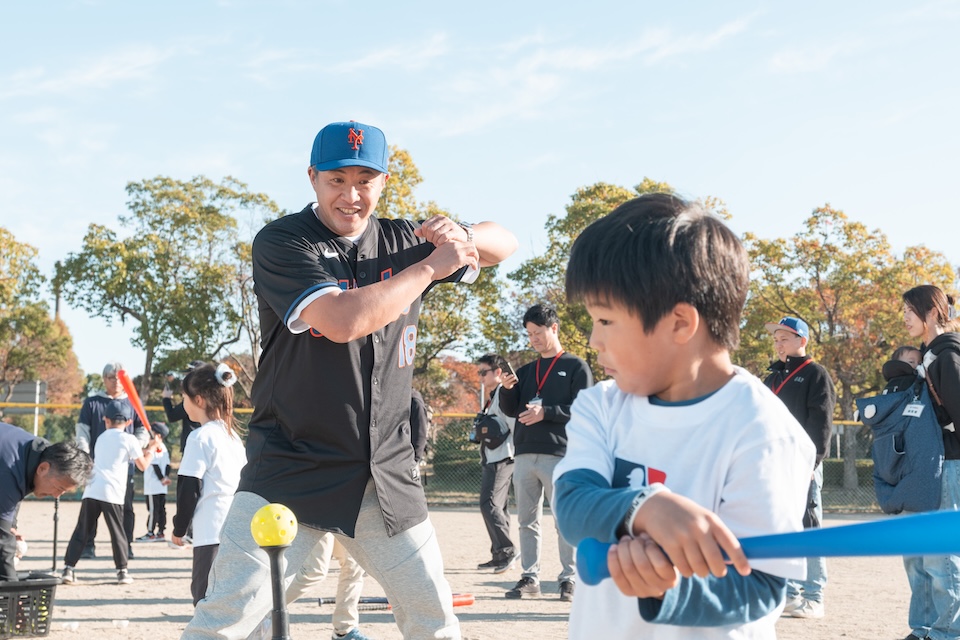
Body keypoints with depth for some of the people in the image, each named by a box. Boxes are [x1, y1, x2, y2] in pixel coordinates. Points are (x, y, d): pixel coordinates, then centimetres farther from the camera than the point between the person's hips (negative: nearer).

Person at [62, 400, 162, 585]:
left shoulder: (101, 438, 21)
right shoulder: (129, 439, 3)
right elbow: (143, 465, 7)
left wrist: (145, 448, 32)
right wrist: (152, 448, 21)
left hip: (91, 491, 4)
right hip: (111, 493, -4)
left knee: (82, 532, 6)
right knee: (117, 532, 5)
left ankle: (69, 568, -1)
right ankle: (122, 571, 7)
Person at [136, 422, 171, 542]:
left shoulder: (152, 448, -12)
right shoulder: (164, 448, 12)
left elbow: (155, 465, -14)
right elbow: (167, 464, 8)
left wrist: (162, 478, -10)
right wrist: (166, 477, 0)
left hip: (152, 485, -8)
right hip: (162, 487, 8)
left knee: (153, 509, -5)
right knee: (161, 508, 9)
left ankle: (151, 533, -2)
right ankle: (161, 532, 11)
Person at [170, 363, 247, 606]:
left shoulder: (200, 437, -8)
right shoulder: (233, 435, 15)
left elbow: (189, 488, -9)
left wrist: (179, 528, 2)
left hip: (212, 533, -8)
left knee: (205, 594, -6)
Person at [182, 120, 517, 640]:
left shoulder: (401, 241, 8)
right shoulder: (280, 243, -8)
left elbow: (505, 243, 18)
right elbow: (342, 321, -24)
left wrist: (462, 237, -6)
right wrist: (432, 267, -15)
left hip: (386, 476, 5)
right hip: (290, 472, -5)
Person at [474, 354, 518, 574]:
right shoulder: (492, 397, 19)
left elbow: (516, 428, -18)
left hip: (502, 460, -10)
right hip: (490, 461, 10)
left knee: (490, 505, -16)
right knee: (497, 508, 11)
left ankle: (507, 551, -12)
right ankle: (500, 556, 15)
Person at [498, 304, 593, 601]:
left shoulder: (576, 367, 2)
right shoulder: (526, 371, 19)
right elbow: (510, 410, 13)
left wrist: (545, 412, -16)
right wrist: (507, 389, -7)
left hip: (559, 455, -6)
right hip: (524, 455, 6)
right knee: (527, 522, 8)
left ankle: (568, 579, 2)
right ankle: (529, 578, 13)